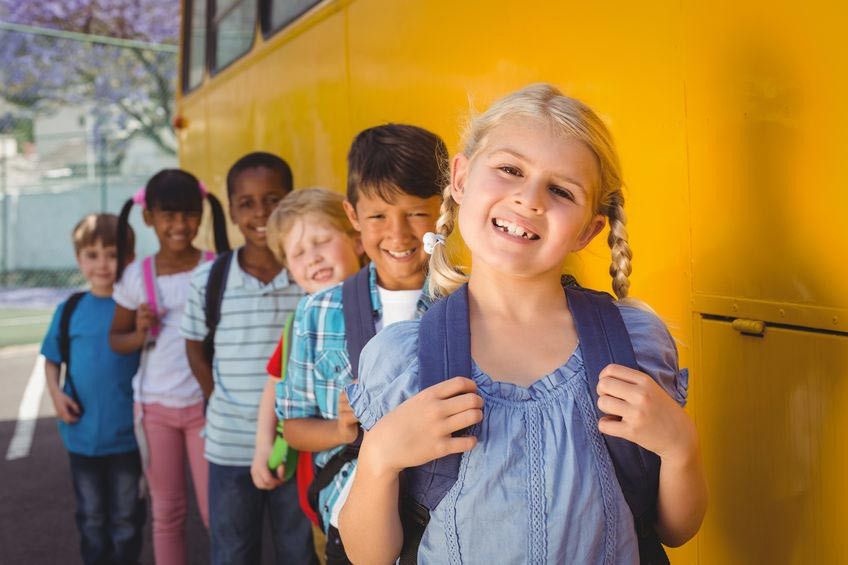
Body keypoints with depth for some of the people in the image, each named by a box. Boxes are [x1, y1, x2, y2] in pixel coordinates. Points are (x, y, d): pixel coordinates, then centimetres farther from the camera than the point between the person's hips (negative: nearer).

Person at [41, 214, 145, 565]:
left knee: (125, 517, 13)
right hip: (82, 434, 3)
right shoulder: (69, 309, -1)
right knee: (91, 517, 19)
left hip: (126, 434, -2)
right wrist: (55, 393, -6)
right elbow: (52, 359, 9)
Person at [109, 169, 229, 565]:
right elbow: (115, 338, 9)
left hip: (205, 403, -2)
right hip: (154, 405, 2)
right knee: (166, 512, 14)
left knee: (215, 510, 2)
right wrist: (140, 334, -11)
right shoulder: (135, 276, -1)